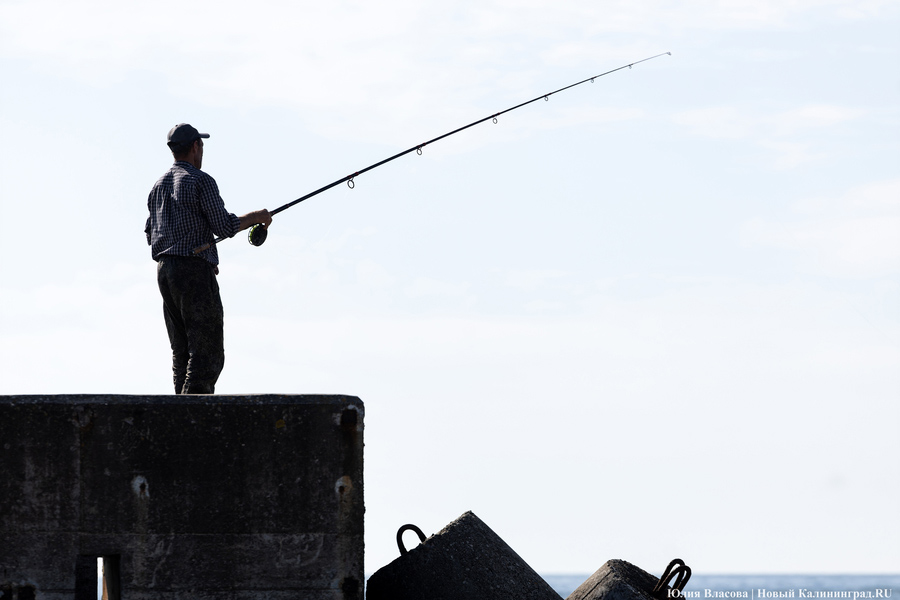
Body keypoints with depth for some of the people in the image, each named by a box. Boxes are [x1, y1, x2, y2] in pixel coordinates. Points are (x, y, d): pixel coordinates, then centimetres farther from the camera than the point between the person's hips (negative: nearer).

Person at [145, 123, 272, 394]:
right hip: (194, 272, -8)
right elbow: (224, 226, -13)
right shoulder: (201, 181, -9)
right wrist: (256, 217, 4)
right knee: (207, 351, -8)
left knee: (182, 351, 11)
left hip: (164, 270, 8)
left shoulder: (159, 186, 16)